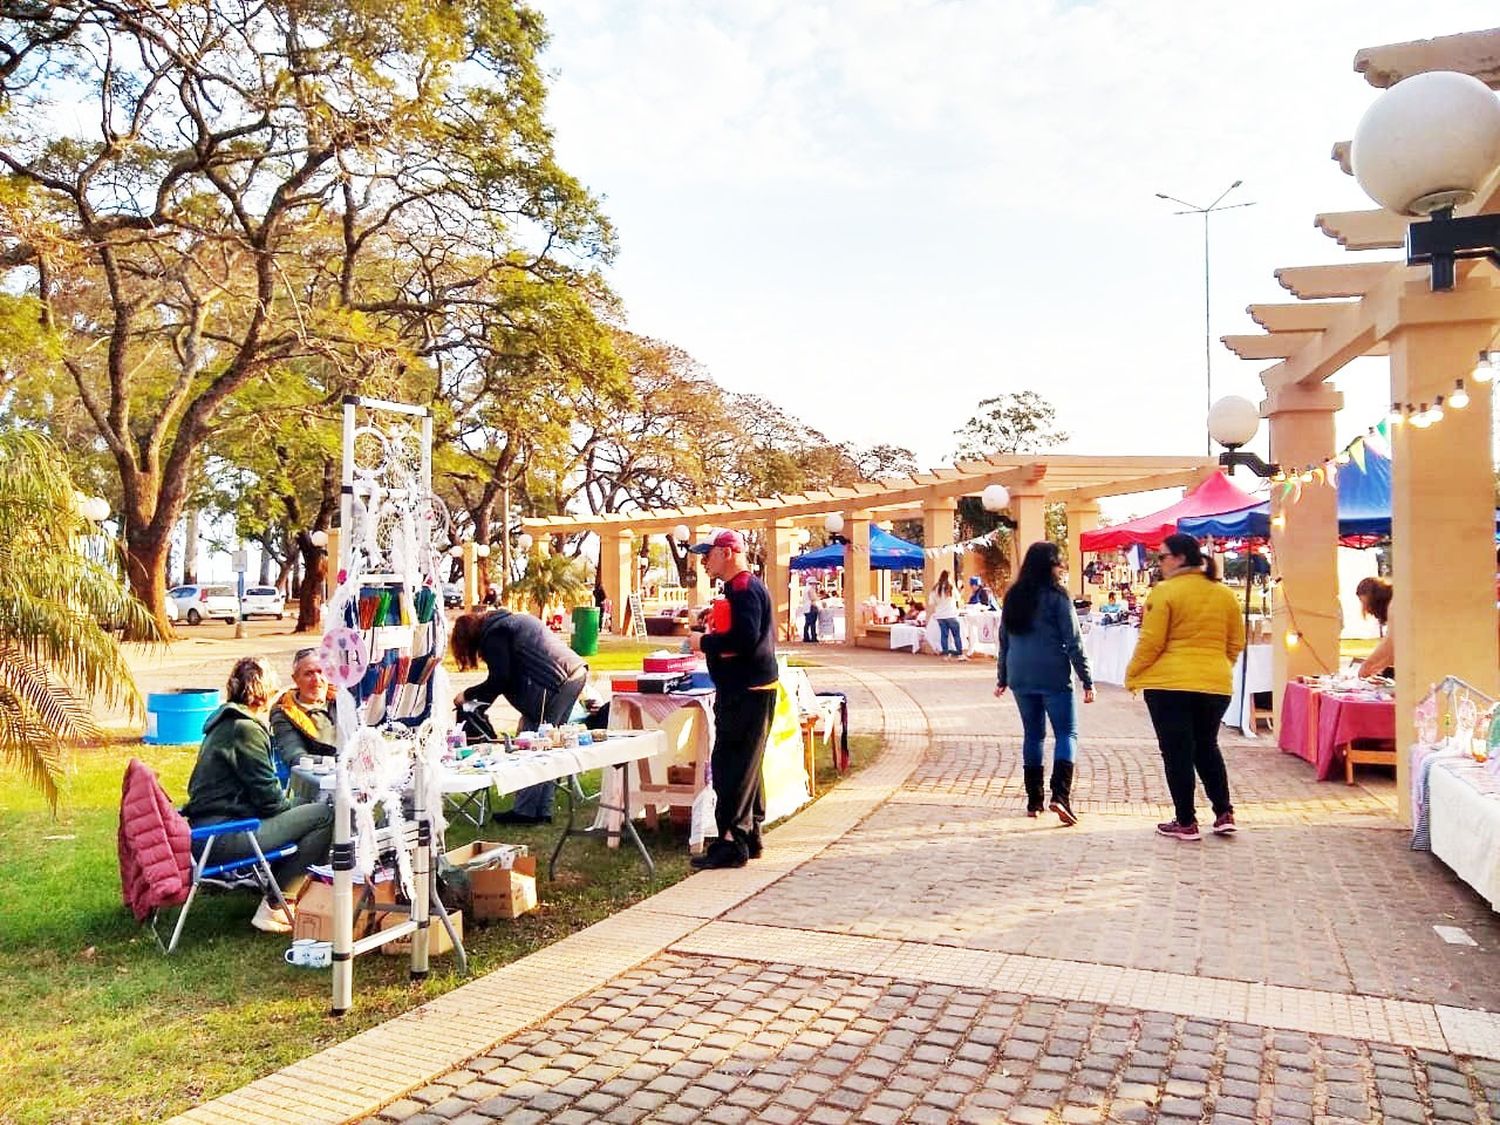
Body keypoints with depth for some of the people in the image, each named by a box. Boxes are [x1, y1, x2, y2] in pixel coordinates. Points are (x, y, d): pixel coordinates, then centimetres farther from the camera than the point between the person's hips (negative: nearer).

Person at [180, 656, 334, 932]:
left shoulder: (225, 721, 17)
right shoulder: (246, 729, -14)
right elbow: (268, 797, -13)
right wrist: (297, 811, 5)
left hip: (206, 827, 11)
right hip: (225, 837, -11)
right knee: (325, 815, -11)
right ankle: (274, 908, -6)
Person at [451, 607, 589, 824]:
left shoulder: (492, 634, -2)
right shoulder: (507, 621, 26)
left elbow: (499, 680, -7)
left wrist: (468, 695, 6)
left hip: (556, 682, -10)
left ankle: (525, 812, 2)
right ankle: (543, 810, 16)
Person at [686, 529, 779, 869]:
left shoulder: (744, 588, -15)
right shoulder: (741, 587, 19)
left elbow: (744, 638, -27)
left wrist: (704, 643, -14)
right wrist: (709, 639, 12)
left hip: (747, 692, -11)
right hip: (744, 689, 11)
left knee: (731, 765, -7)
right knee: (746, 765, 16)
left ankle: (731, 841, -3)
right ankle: (749, 835, 25)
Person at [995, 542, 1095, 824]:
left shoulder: (1013, 596, 9)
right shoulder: (1057, 596, -7)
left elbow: (1004, 640, 15)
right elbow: (1073, 641, -8)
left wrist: (1002, 678, 22)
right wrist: (1087, 680, -5)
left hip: (1020, 677, 5)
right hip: (1053, 676, -5)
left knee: (1033, 734, 13)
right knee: (1066, 733, 2)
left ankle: (1033, 800, 15)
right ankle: (1060, 795, -13)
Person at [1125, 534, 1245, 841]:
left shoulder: (1165, 592, -10)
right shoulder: (1224, 594, 7)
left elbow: (1150, 643, -12)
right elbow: (1236, 643, 13)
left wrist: (1132, 675, 0)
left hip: (1169, 684, -5)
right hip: (1216, 685, 5)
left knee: (1177, 751, 5)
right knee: (1207, 747, 21)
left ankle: (1186, 822, 10)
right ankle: (1224, 814, 19)